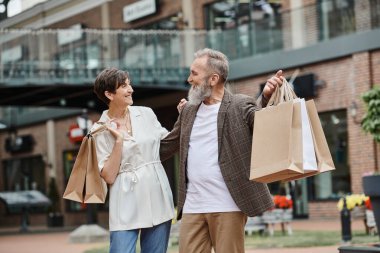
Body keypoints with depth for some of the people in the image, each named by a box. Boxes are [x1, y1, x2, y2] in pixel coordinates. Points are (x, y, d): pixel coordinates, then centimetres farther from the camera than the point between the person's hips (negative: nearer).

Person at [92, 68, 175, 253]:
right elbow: (109, 176, -8)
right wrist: (119, 140, -13)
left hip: (158, 198, 4)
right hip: (127, 205, -3)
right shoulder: (101, 130, -3)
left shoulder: (146, 114, 6)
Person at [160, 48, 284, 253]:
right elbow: (165, 147, 21)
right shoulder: (188, 110, 15)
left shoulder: (240, 105, -1)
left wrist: (266, 95, -34)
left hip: (227, 206, -5)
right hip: (192, 206, 5)